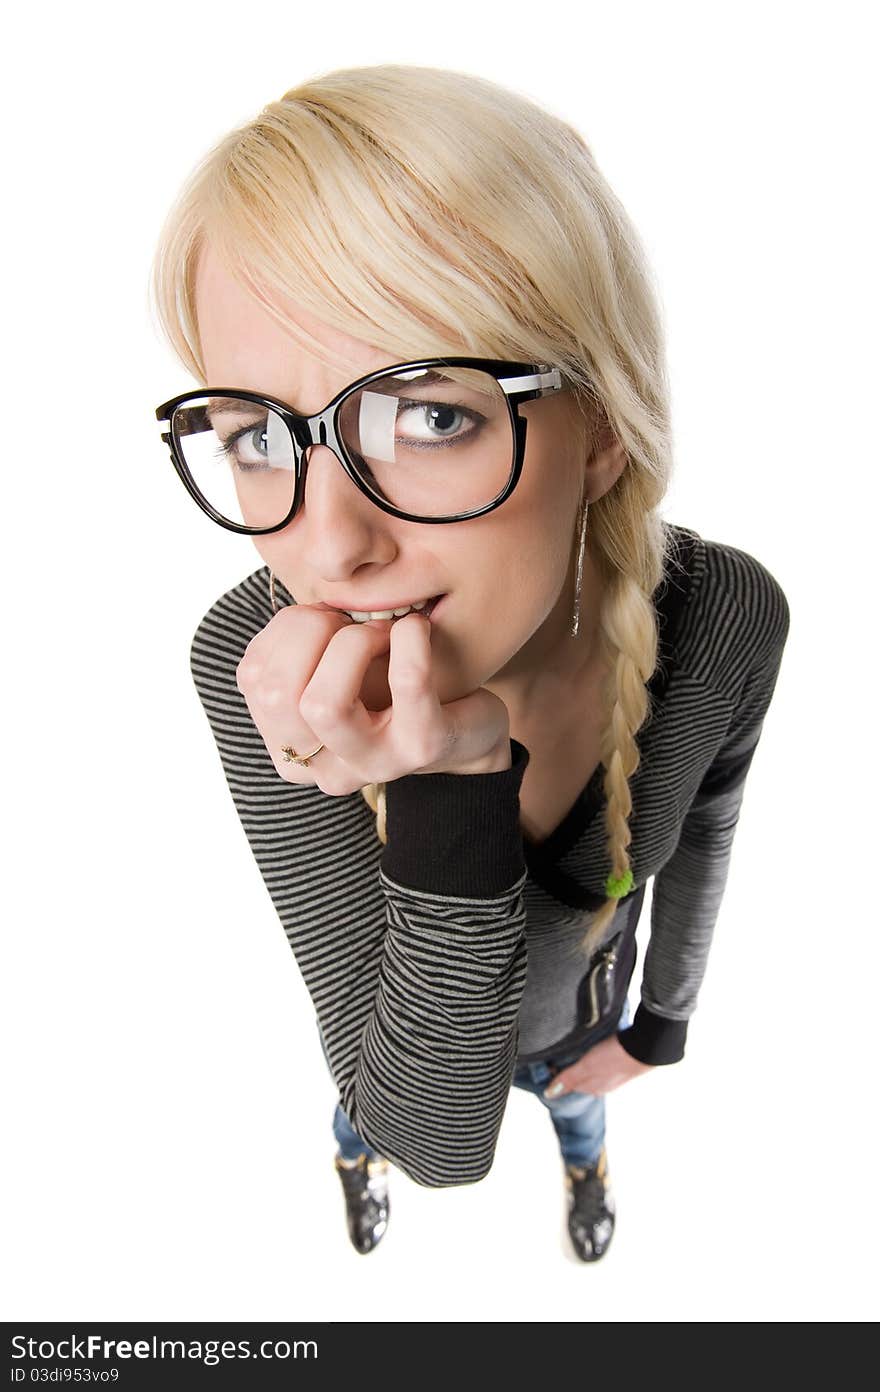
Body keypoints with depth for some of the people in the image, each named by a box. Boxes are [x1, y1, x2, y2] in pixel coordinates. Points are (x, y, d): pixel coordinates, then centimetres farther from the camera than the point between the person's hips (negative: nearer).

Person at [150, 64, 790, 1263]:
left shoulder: (727, 617, -34)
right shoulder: (250, 662, -40)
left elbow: (698, 827, -9)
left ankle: (583, 1161, 77)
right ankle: (356, 1158, 75)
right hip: (402, 1053, -1)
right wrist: (450, 790, -52)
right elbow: (441, 1138, -36)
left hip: (580, 1005, 2)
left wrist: (660, 1023, 4)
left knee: (576, 1106, 37)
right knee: (371, 1117, 35)